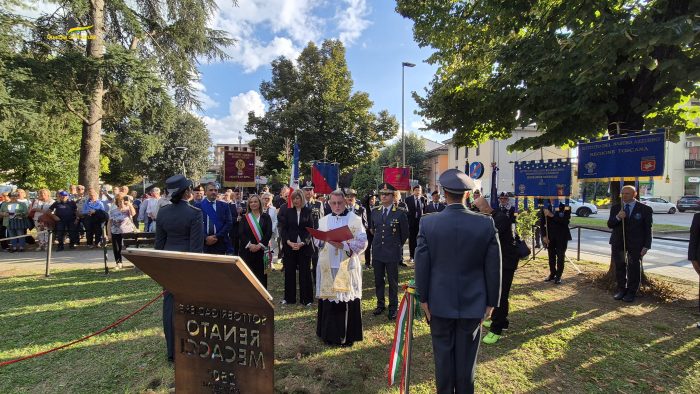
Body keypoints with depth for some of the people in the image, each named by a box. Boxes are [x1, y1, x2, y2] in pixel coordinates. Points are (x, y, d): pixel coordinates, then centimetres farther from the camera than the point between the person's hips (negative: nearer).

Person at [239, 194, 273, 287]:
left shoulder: (266, 217, 5)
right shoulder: (245, 218, 7)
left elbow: (269, 233, -4)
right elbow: (240, 233, -3)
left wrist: (259, 245, -15)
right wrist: (249, 245, -16)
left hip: (261, 250, 0)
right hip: (247, 250, 0)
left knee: (261, 276, 2)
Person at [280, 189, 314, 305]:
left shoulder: (308, 211, -1)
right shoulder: (288, 212, 4)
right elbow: (283, 229, 2)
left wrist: (302, 243, -14)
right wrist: (289, 242, -12)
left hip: (304, 246, -2)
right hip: (289, 245, 2)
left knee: (305, 272, 4)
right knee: (289, 272, 7)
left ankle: (306, 299, 15)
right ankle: (289, 298, 21)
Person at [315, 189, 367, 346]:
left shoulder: (355, 219, -1)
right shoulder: (324, 220, 12)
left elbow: (362, 242, -8)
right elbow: (317, 241, 11)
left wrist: (344, 245, -20)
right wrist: (322, 239, -12)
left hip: (348, 267, -3)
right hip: (328, 267, 3)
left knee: (347, 300, 0)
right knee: (328, 299, 7)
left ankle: (348, 335, 16)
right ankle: (330, 333, 23)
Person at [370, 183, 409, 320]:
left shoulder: (399, 214, -8)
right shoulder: (375, 212, 4)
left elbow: (405, 233, 3)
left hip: (392, 253, -4)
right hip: (377, 252, 4)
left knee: (393, 281, 6)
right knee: (378, 280, 13)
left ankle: (393, 307, 20)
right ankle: (380, 305, 29)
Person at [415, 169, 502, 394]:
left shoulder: (428, 223, -12)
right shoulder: (486, 224, -11)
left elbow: (422, 264, -8)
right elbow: (493, 267, -5)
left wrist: (423, 298, 3)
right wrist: (491, 301, 6)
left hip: (440, 301, 0)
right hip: (473, 302, 0)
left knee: (443, 354, 15)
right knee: (466, 356, 15)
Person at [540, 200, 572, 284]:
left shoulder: (565, 207, -4)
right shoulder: (545, 207, 2)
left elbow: (566, 221, -18)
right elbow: (542, 222, 4)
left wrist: (552, 215, -27)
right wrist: (544, 236, -4)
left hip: (562, 237, -2)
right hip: (549, 236, 2)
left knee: (560, 256, 2)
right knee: (551, 256, 8)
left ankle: (558, 276, 11)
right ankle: (552, 274, 22)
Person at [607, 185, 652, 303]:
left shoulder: (645, 209, -1)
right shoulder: (615, 208, 6)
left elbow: (648, 229, -2)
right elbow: (609, 224, 1)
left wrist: (646, 246, -7)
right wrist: (617, 217, -19)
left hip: (635, 244, -2)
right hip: (618, 243, 3)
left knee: (634, 268, 4)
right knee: (619, 267, 9)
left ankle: (631, 292, 15)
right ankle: (621, 289, 22)